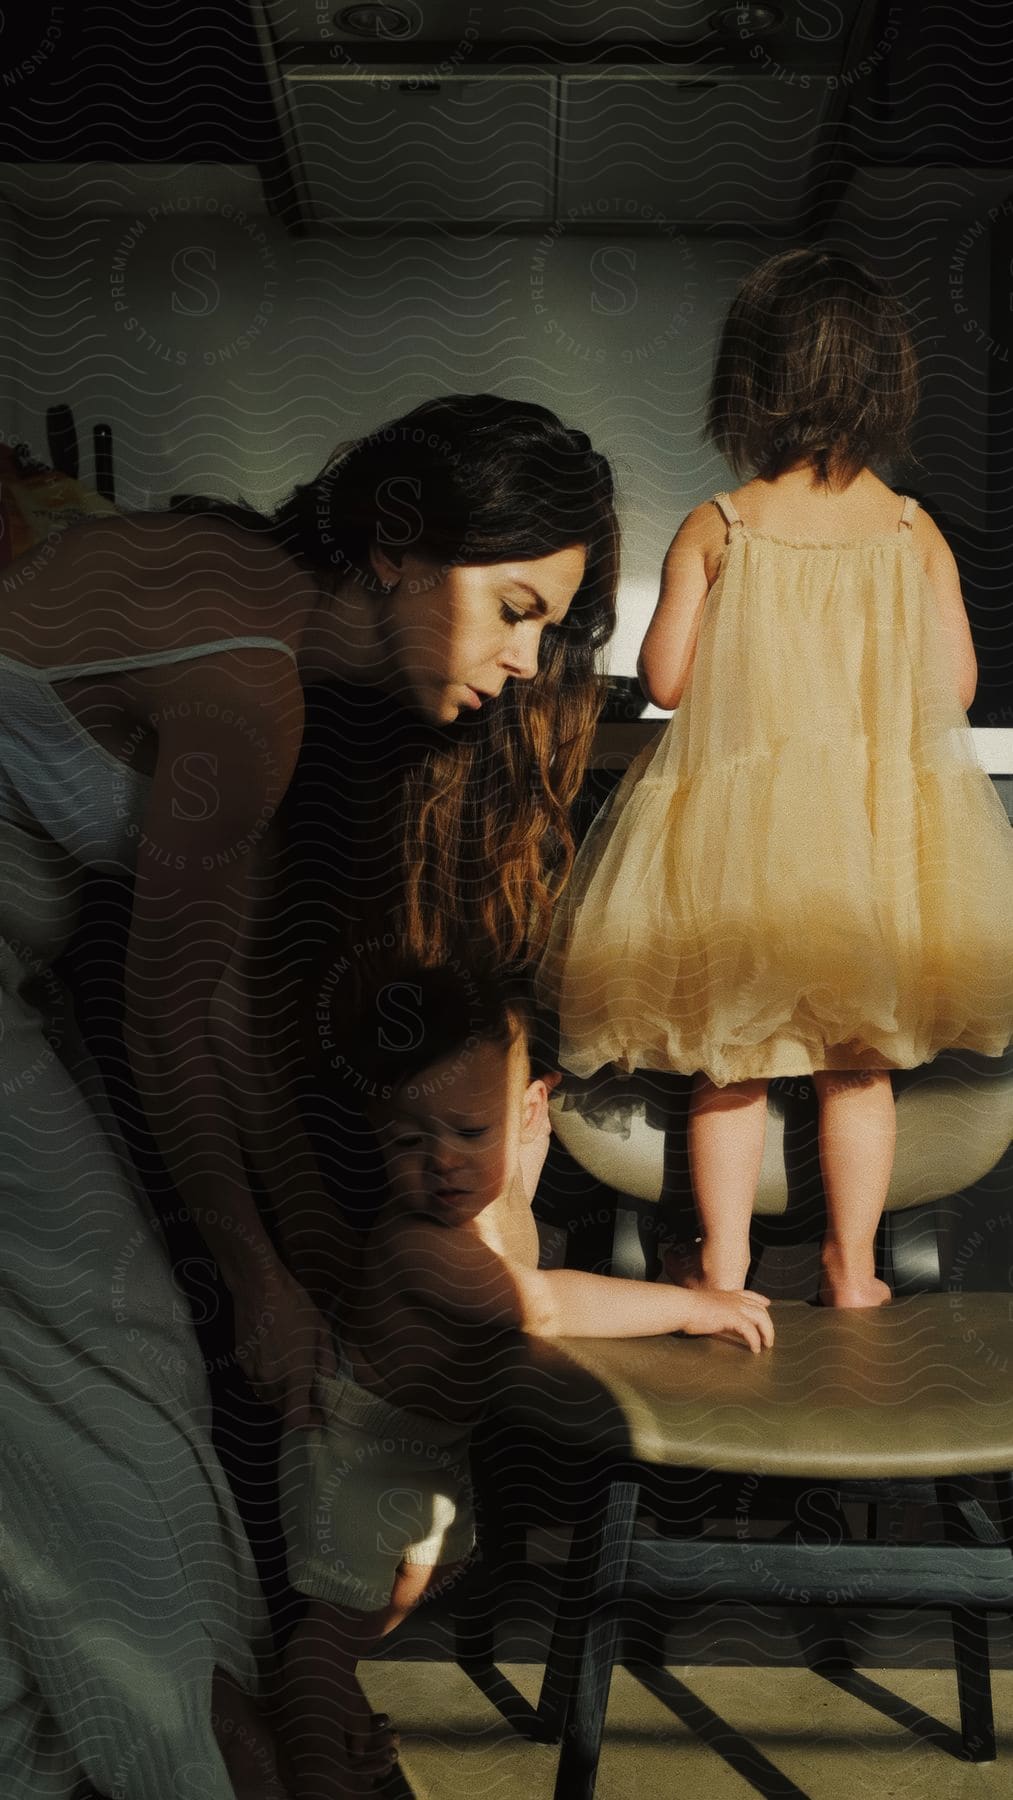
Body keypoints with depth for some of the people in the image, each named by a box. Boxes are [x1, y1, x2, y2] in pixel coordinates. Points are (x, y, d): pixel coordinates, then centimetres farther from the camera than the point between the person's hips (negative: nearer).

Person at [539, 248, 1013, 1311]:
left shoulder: (713, 530, -8)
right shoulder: (917, 533, -4)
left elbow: (663, 679, -8)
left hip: (737, 821, -1)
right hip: (880, 823, 1)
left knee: (729, 1061, 11)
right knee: (858, 1064, 14)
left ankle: (724, 1266, 17)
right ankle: (852, 1269, 22)